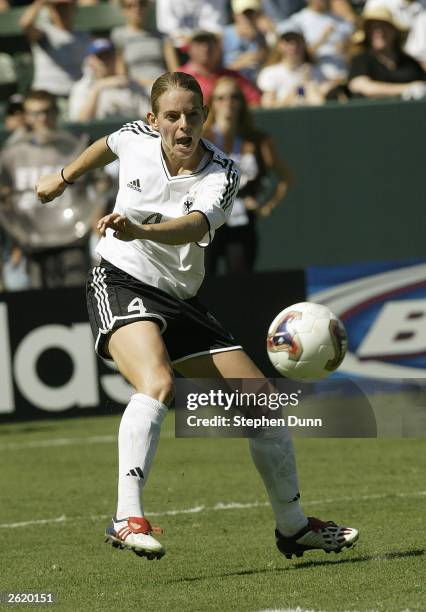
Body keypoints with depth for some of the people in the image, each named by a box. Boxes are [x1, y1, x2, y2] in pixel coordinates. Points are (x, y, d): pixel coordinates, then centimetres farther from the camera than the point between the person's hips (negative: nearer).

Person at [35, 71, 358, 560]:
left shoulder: (221, 174, -13)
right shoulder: (136, 138, -8)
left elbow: (195, 226, -35)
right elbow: (105, 147, 19)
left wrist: (140, 230, -54)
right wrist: (63, 178, 35)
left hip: (180, 300, 3)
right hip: (120, 284, -3)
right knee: (157, 384, -34)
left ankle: (293, 527, 24)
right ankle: (127, 519, -43)